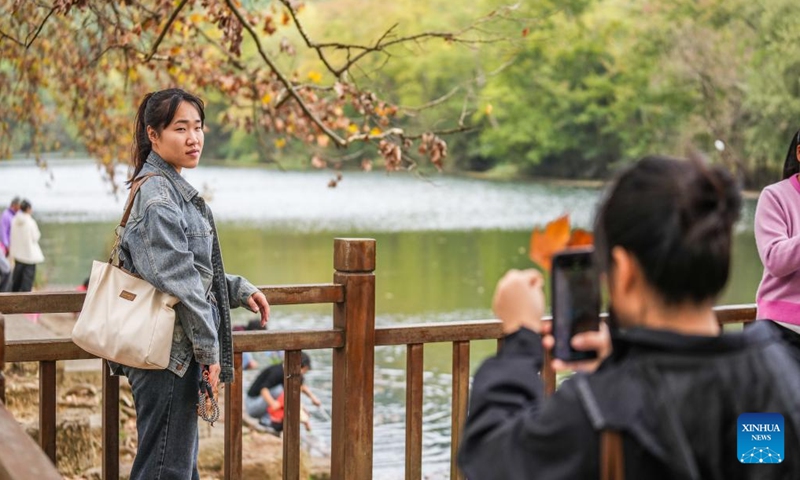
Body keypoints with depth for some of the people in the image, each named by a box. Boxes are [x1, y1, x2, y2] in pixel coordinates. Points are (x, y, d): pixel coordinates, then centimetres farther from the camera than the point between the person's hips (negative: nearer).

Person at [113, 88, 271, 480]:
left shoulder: (174, 189, 15)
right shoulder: (157, 194, -16)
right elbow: (176, 279, -20)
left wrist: (239, 290, 13)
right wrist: (209, 347, -17)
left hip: (174, 351, 10)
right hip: (168, 354, -10)